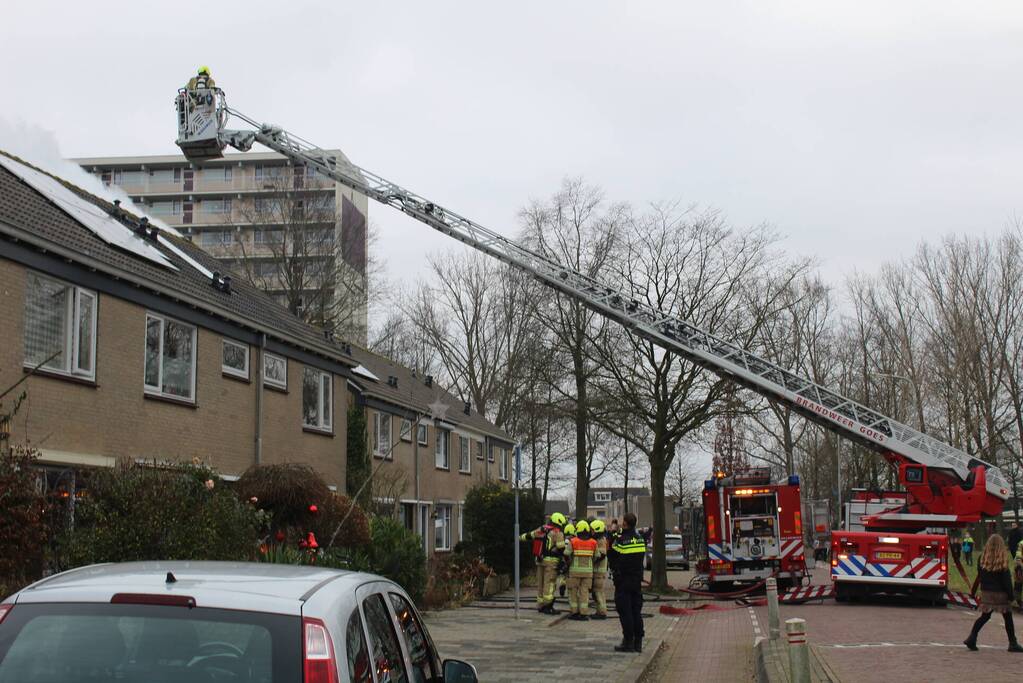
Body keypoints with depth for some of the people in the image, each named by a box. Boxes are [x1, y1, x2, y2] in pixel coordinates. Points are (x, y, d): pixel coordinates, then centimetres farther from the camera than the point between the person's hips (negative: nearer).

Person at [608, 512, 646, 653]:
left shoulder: (621, 540, -15)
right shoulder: (640, 539, 5)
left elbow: (611, 558, -6)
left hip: (624, 581, -6)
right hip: (637, 580, 6)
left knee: (625, 611, -1)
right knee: (636, 611, 10)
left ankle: (628, 641, -1)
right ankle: (638, 641, 12)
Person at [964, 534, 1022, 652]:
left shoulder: (983, 558, -1)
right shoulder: (1002, 559, -13)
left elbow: (979, 576, 7)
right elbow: (1006, 579, -11)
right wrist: (1010, 595, -5)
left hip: (986, 592, 4)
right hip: (1000, 593, -4)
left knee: (985, 616, 11)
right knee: (1008, 617, 8)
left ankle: (972, 638, -1)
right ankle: (1013, 643, 13)